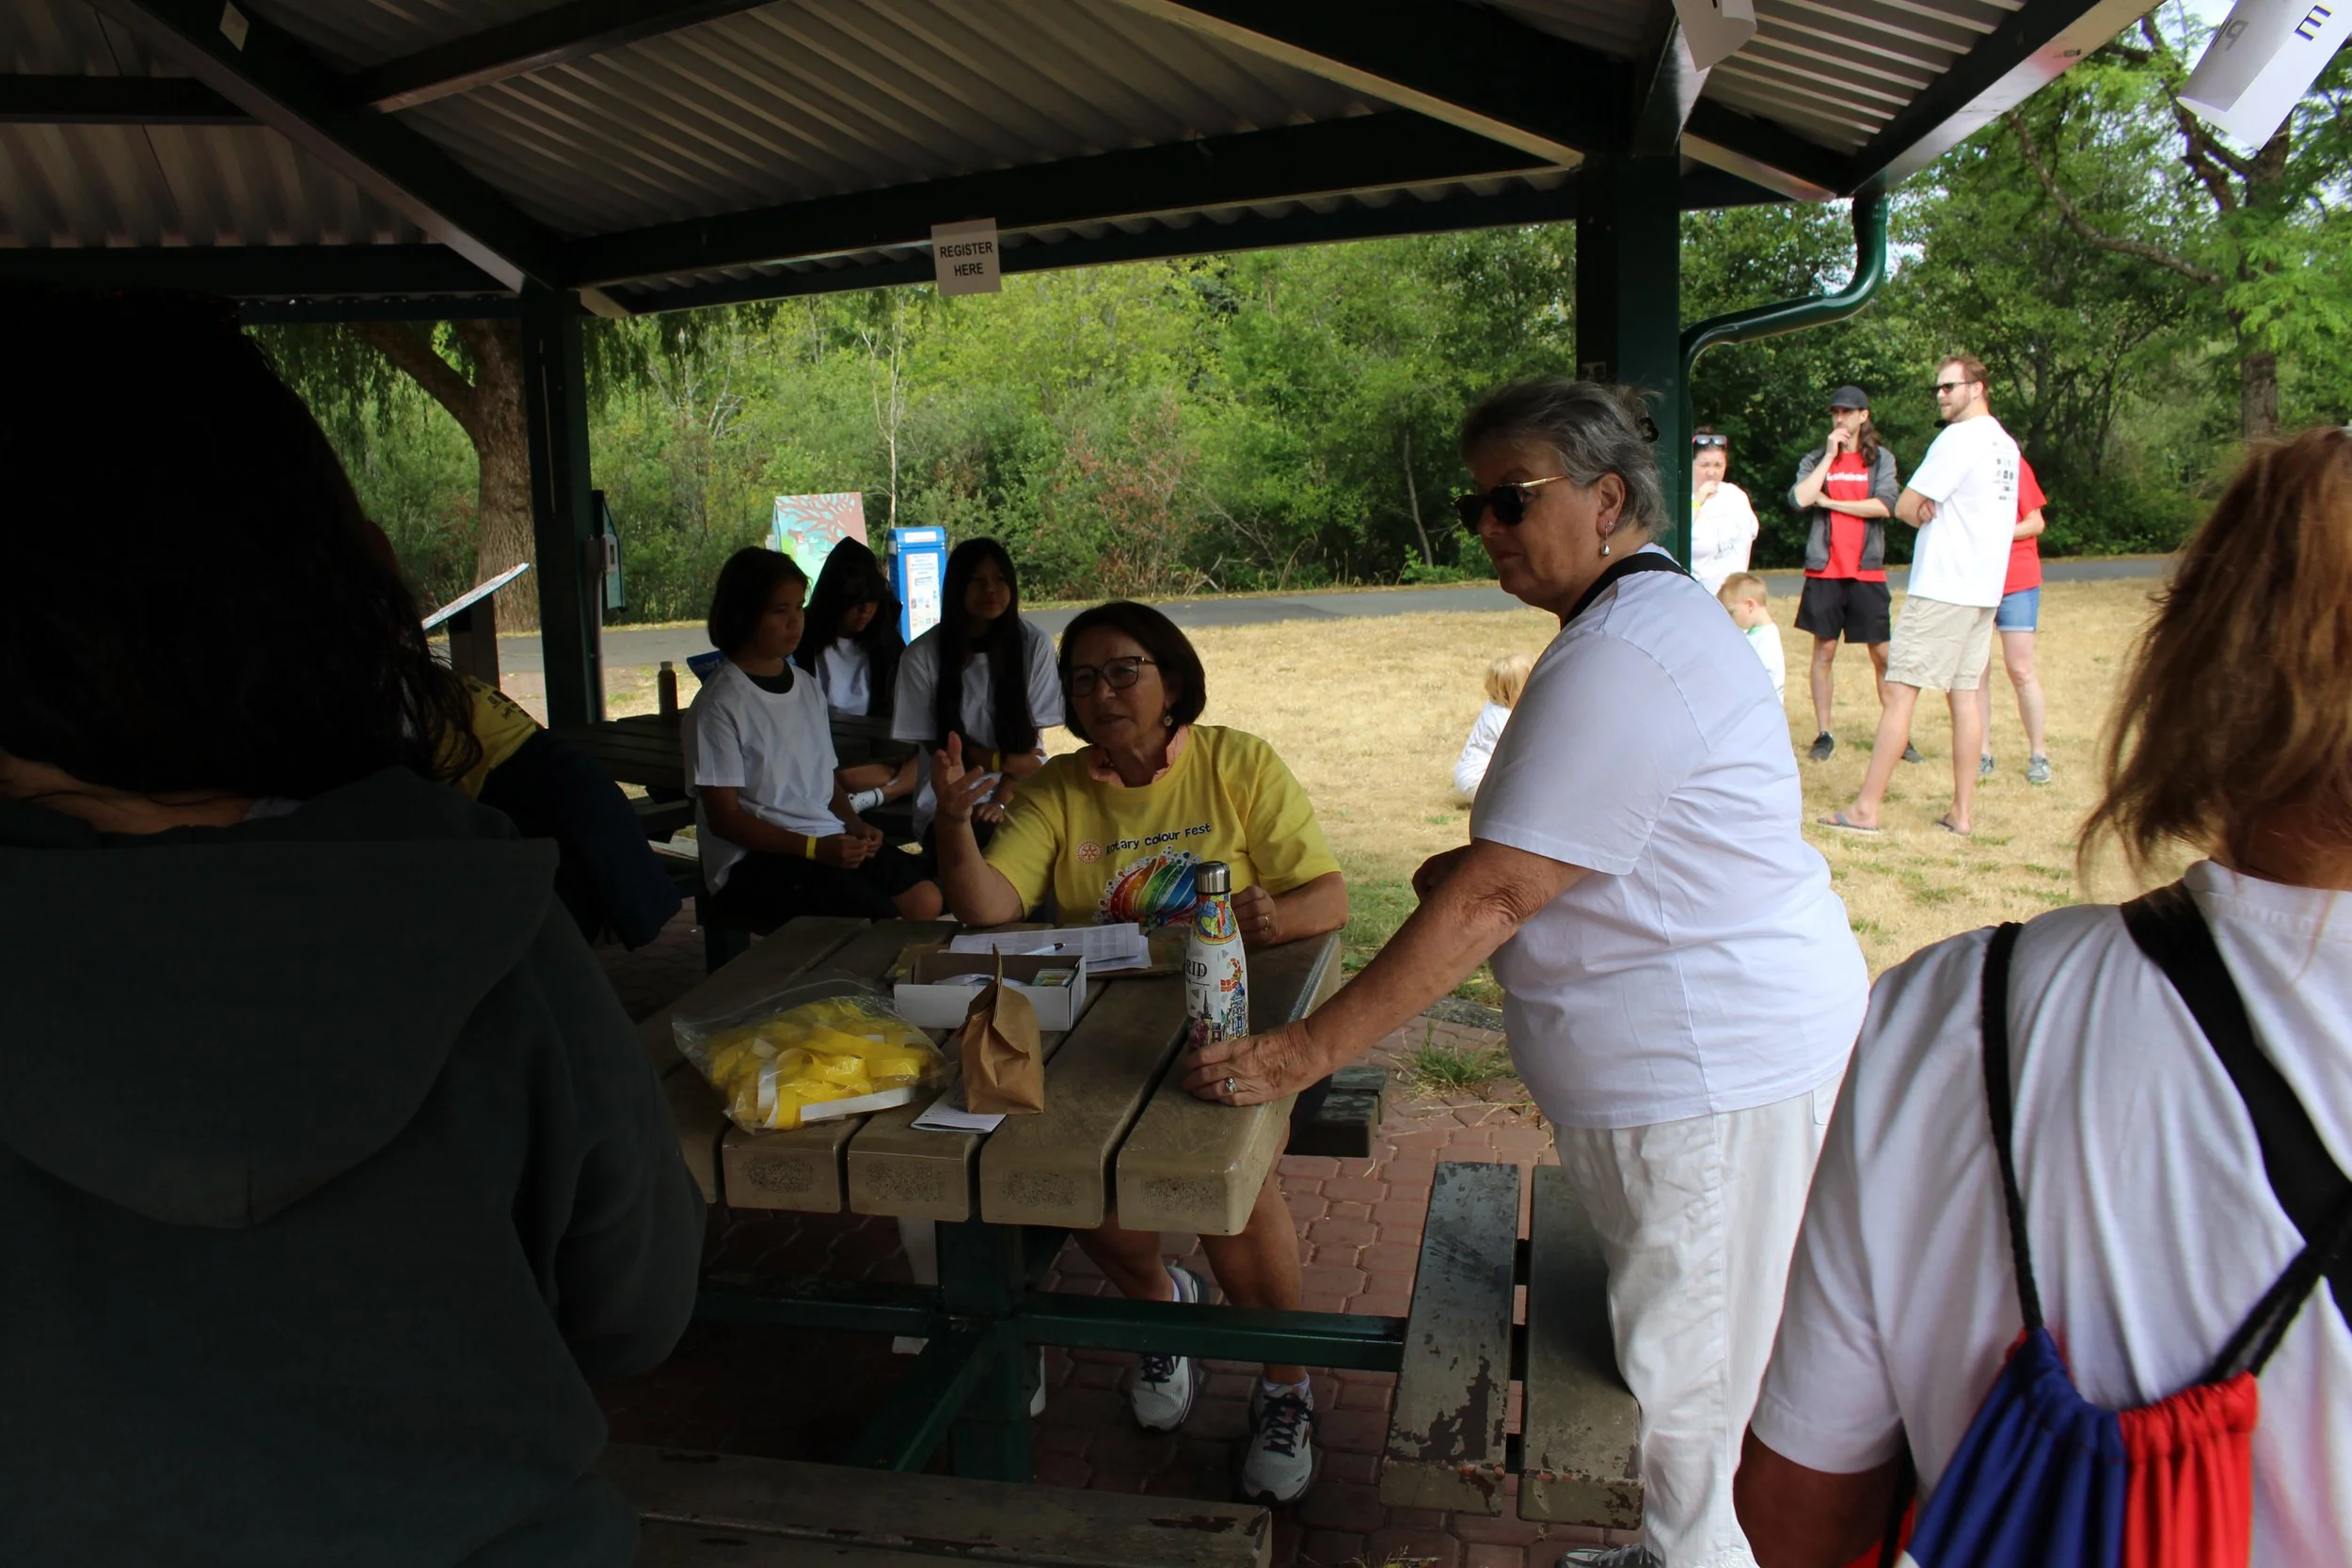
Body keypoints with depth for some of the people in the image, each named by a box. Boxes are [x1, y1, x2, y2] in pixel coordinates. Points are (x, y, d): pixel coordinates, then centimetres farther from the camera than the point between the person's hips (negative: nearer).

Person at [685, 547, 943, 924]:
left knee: (925, 899, -16)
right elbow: (724, 818, -11)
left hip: (831, 842, 7)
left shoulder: (807, 686, 14)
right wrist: (814, 848, -20)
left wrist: (854, 823, 1)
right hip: (753, 861, -7)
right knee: (878, 919, -25)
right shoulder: (720, 704, -9)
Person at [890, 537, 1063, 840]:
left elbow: (1030, 735, -3)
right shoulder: (923, 654, -5)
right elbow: (935, 741, 2)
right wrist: (1002, 761, -8)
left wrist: (1002, 800, -14)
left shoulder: (1035, 645, -3)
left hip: (1019, 795, 1)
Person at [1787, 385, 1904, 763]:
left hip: (1867, 571, -1)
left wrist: (1830, 502, -8)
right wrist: (1830, 456, -8)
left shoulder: (1881, 458, 5)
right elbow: (1799, 499, -11)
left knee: (1882, 654, 2)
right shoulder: (1815, 459, 7)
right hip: (1824, 571, 1)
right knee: (1824, 651, 4)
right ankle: (1823, 734, 11)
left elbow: (1885, 505, -11)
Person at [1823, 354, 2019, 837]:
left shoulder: (1959, 437, -12)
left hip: (1941, 589, -9)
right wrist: (1938, 514, -1)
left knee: (1899, 690, -7)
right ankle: (1962, 813, 11)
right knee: (1964, 695, 9)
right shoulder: (2006, 444, 16)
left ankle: (1866, 809, -7)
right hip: (1984, 588, 9)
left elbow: (1905, 506, -11)